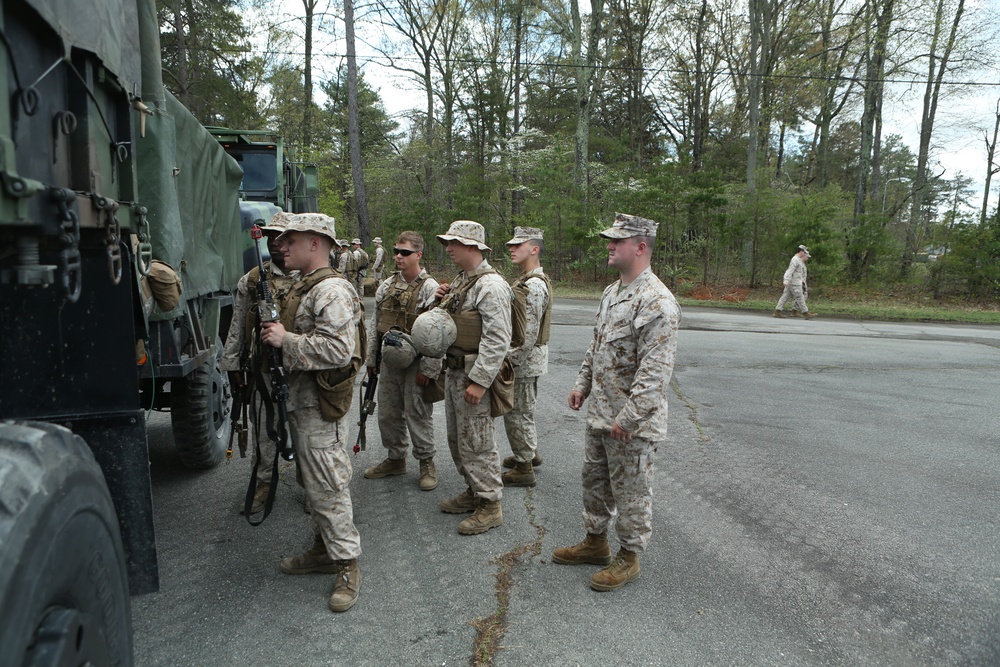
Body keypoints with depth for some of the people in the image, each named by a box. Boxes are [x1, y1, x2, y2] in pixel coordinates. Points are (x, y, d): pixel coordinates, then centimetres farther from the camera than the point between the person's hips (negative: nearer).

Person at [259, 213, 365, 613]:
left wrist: (285, 339, -21)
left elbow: (338, 350, -29)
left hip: (321, 404, -11)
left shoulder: (332, 291, -18)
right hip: (299, 400, 11)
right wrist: (275, 335, 10)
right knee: (312, 481, 18)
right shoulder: (303, 287, 16)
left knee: (327, 486, -5)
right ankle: (323, 549, 32)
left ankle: (347, 566, 6)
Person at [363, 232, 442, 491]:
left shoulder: (430, 288, -11)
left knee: (417, 414, 2)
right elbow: (374, 324, 14)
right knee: (387, 413, 14)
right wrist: (371, 359, 12)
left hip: (415, 363, -6)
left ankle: (426, 462, 19)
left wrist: (428, 369, -18)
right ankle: (395, 459, 32)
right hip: (389, 362, 6)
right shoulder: (387, 285, 8)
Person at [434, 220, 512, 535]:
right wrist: (442, 302, 2)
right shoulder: (460, 280, 13)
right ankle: (474, 491, 34)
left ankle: (490, 505, 12)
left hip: (474, 376, -10)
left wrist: (479, 381, -25)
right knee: (457, 439, 19)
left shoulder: (490, 285, -19)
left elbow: (498, 340, -24)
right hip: (454, 371, 10)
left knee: (476, 442, -2)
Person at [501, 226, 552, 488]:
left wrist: (510, 361, -20)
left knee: (517, 412, 0)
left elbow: (529, 333, -25)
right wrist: (510, 358, 18)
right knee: (523, 409, 22)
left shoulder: (534, 285, -23)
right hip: (527, 359, 10)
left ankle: (524, 468, 11)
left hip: (524, 361, -10)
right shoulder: (525, 280, 11)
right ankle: (530, 453, 38)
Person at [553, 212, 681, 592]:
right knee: (595, 479, 21)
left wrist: (627, 418, -26)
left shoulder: (657, 303, -22)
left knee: (630, 490, 7)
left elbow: (654, 371, -26)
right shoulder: (613, 292, 10)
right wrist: (582, 384, 15)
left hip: (632, 422, -10)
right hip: (599, 413, 10)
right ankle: (596, 542, 39)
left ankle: (628, 557, 25)